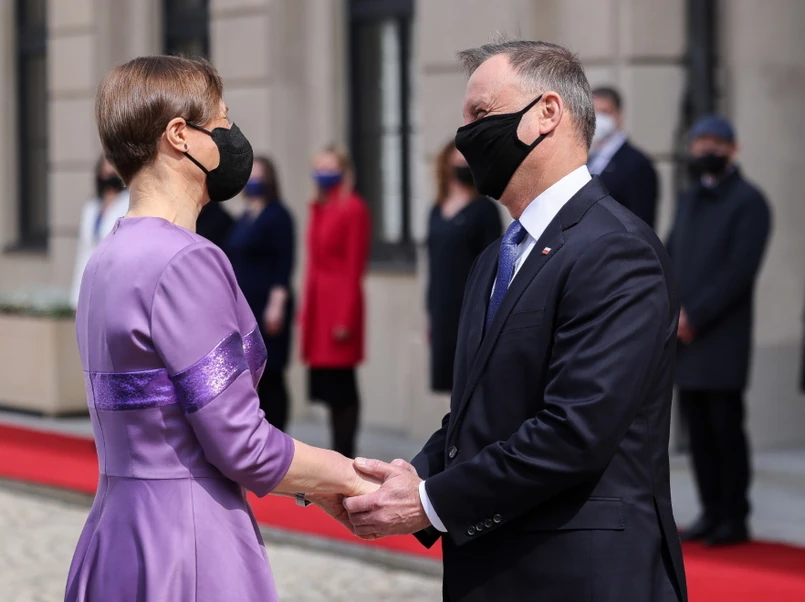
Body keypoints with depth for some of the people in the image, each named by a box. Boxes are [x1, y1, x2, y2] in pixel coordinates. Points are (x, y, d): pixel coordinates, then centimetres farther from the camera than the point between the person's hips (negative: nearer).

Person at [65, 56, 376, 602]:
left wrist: (319, 483, 12)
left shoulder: (109, 261, 11)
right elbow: (243, 446, -17)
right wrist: (350, 483, -1)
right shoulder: (186, 263, -16)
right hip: (188, 545, -9)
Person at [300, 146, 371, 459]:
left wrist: (346, 317, -15)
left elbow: (354, 267, -12)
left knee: (341, 385, -5)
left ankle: (345, 456, 0)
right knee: (324, 384, 9)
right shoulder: (319, 207, 14)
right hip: (317, 303, 8)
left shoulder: (353, 209, -9)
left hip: (339, 304, -8)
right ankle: (339, 454, 15)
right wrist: (307, 306, 13)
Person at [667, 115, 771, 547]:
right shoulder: (688, 200, 19)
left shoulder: (748, 201, -4)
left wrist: (695, 316, -15)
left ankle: (734, 519, 3)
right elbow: (669, 258, 16)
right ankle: (711, 512, 14)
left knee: (726, 427, -3)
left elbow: (739, 270, -12)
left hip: (722, 338, -6)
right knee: (698, 429, 7)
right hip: (684, 336, 6)